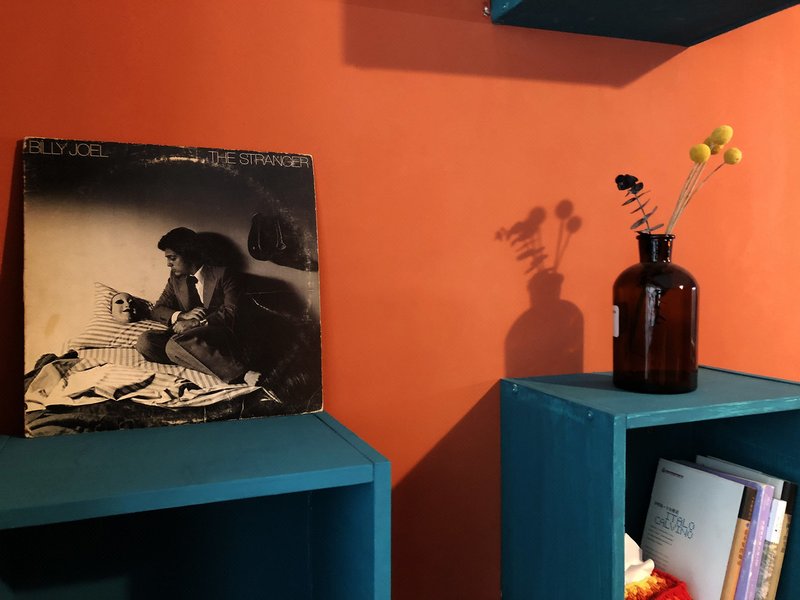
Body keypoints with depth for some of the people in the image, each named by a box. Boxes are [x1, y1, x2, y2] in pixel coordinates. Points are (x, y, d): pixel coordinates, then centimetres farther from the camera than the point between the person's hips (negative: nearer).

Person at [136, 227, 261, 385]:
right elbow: (158, 309, 14)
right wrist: (182, 316, -8)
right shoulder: (175, 277, 17)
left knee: (175, 345, -35)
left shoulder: (223, 275, 0)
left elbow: (230, 313, -8)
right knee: (145, 342, -23)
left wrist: (196, 323, -20)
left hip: (219, 336, -6)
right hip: (187, 337, 6)